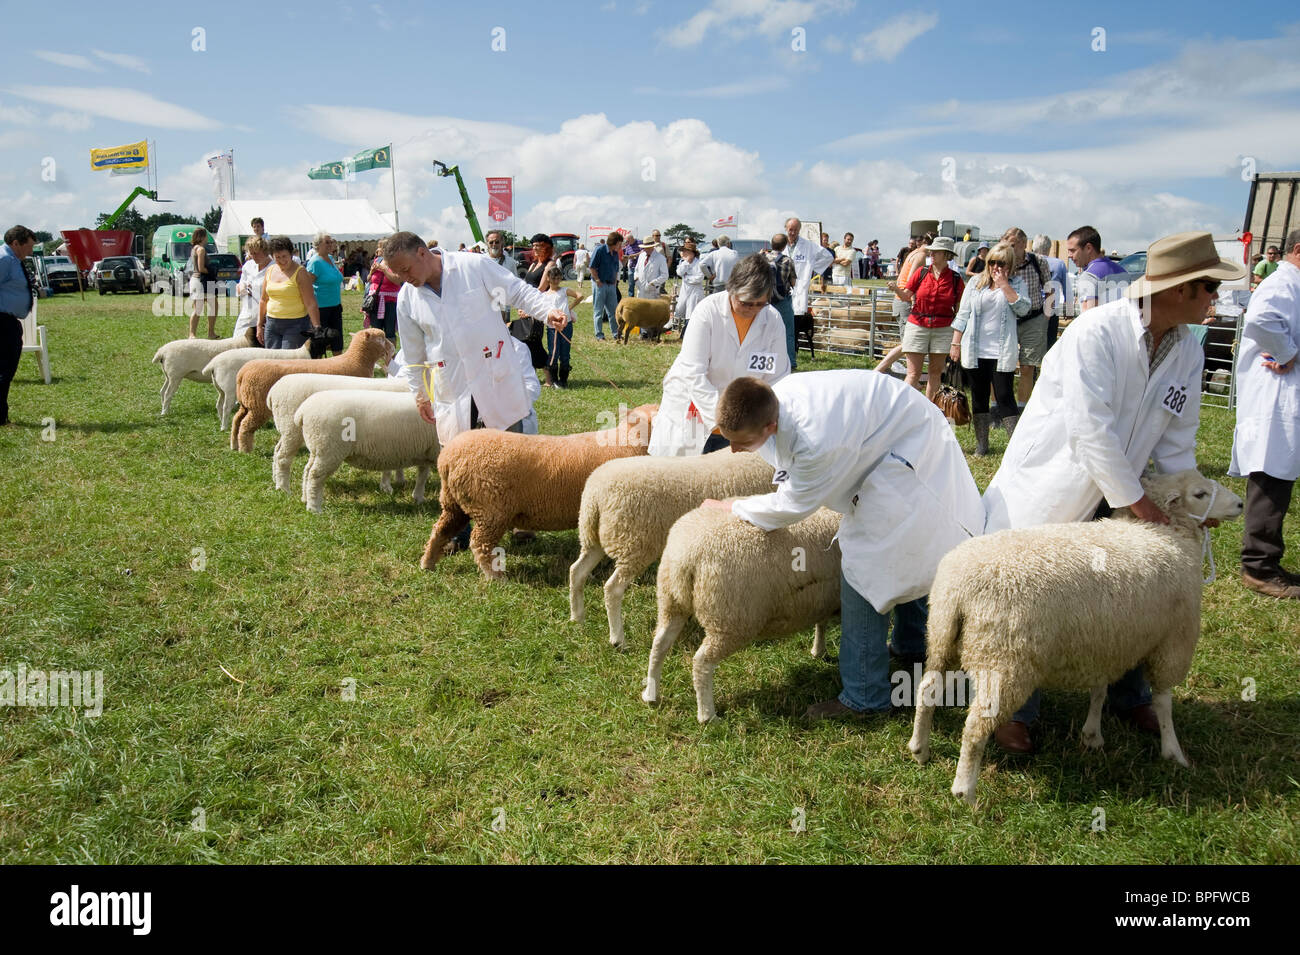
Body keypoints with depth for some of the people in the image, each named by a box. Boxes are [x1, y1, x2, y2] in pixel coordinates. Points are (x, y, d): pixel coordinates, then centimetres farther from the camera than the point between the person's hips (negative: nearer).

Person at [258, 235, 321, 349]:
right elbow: (264, 300, 18)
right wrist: (259, 325, 16)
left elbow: (310, 303, -12)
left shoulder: (300, 272, -6)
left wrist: (317, 327, -19)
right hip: (271, 324, 6)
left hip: (295, 324, -6)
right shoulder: (270, 271, 11)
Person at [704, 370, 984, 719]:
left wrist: (728, 507, -13)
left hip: (909, 459, -9)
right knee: (905, 554, 27)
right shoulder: (774, 396, -17)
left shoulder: (818, 442, -41)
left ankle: (863, 696, 2)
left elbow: (792, 507, -23)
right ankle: (913, 648, 50)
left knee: (864, 571, -9)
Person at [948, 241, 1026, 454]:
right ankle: (981, 444, 18)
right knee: (979, 398, 9)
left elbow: (1023, 308, -13)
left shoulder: (1016, 283, 4)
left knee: (1005, 397, -5)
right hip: (976, 351, 3)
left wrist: (1004, 285, -13)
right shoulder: (976, 282, 8)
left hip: (1002, 352, -3)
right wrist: (956, 343, 5)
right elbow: (963, 313, 9)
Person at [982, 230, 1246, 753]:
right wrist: (1138, 501, -23)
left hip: (1114, 492, 7)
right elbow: (1090, 429, -28)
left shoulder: (1188, 353, 0)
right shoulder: (1095, 333, -24)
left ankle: (1131, 699, 37)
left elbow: (1176, 438, 7)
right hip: (1048, 488, -7)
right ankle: (1013, 711, 19)